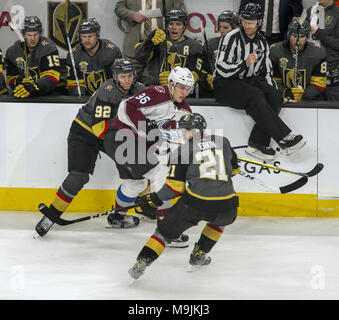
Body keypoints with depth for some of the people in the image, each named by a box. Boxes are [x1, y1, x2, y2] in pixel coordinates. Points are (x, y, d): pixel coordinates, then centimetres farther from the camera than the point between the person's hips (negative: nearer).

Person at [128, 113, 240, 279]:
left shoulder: (184, 150, 7)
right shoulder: (222, 142, 15)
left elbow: (175, 186, 4)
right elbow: (234, 168, 28)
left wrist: (155, 199, 16)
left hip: (195, 202, -2)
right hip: (226, 205, 2)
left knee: (166, 230, 13)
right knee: (220, 219, 38)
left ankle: (141, 263, 1)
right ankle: (198, 255, 34)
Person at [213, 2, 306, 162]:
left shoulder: (262, 42, 10)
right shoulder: (232, 38, -11)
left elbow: (266, 71, 18)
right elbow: (222, 69, -17)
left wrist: (275, 92, 8)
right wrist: (245, 64, -29)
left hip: (250, 81, 7)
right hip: (225, 85, -6)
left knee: (275, 98, -21)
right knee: (255, 96, -34)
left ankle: (257, 144, -24)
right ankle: (283, 138, -36)